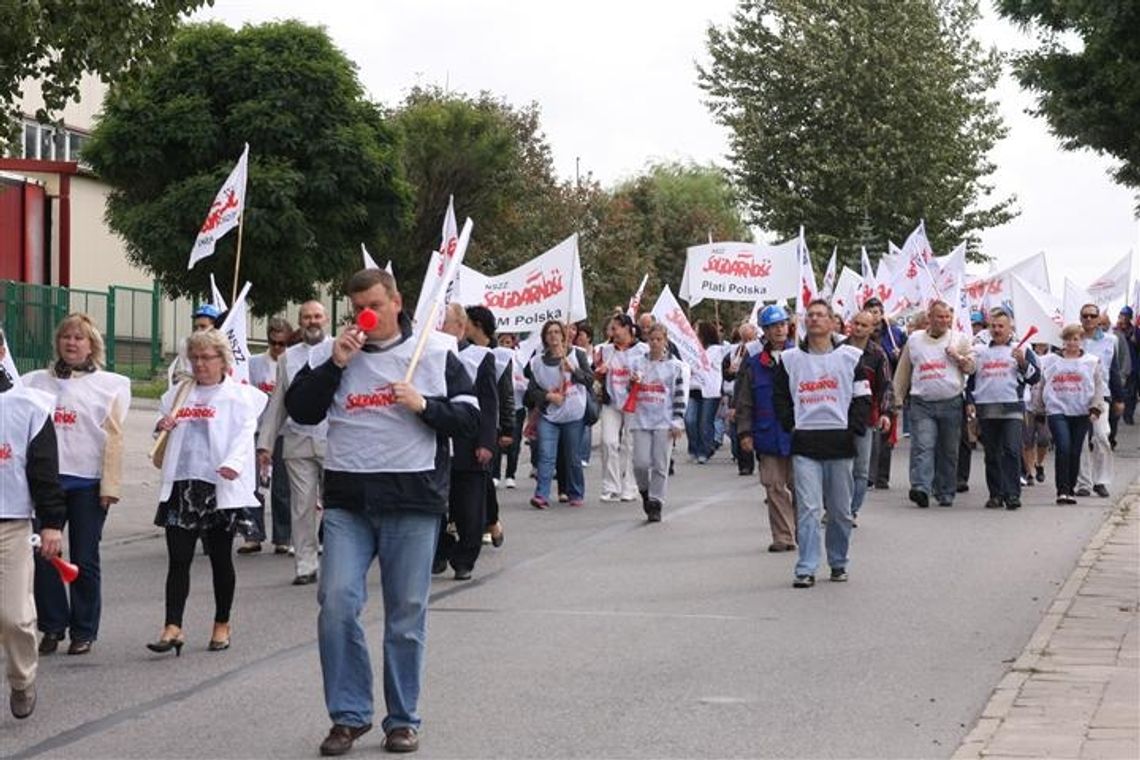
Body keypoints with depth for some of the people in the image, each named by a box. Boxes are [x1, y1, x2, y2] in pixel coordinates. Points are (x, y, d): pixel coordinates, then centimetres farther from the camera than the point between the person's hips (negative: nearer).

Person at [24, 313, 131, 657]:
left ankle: (83, 631, 13)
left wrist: (111, 486, -7)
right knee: (42, 555, -1)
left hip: (87, 482, -2)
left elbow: (113, 438, -1)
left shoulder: (109, 385, 4)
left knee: (84, 560, 2)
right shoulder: (37, 382, 11)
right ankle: (52, 626, 12)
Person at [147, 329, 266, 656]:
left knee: (220, 558, 7)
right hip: (182, 485, 3)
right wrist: (161, 428, 3)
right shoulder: (178, 395, 17)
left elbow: (244, 434, -8)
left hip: (220, 488, -3)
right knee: (178, 559, -4)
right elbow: (167, 440, 26)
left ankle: (222, 625, 20)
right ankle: (173, 627, -8)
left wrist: (233, 464, -26)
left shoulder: (239, 396, 3)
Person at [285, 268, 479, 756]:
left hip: (413, 500, -1)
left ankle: (403, 719, 16)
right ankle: (348, 714, 5)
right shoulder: (332, 352, 9)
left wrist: (424, 405, -13)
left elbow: (469, 419, 3)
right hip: (347, 500, 2)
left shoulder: (435, 352, 3)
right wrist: (334, 364, -7)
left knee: (407, 615, 4)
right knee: (337, 603, -9)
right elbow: (300, 411, 2)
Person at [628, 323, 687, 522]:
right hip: (641, 420, 2)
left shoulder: (675, 366, 2)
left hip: (664, 422, -2)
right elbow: (631, 391, 17)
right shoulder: (638, 363, 8)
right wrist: (632, 383, -5)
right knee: (641, 463, -7)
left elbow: (679, 396, 2)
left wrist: (677, 422, -4)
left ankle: (655, 504, 6)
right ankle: (645, 491, 21)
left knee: (660, 466, -2)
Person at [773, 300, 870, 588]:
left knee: (840, 510, 8)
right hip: (804, 444, 0)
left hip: (839, 441, 0)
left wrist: (853, 429, -5)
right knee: (807, 508, -7)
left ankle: (838, 563, 22)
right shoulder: (790, 359, 8)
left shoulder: (851, 357, 5)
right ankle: (806, 569, -8)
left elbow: (862, 397, 5)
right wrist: (791, 425, 2)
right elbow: (780, 396, 14)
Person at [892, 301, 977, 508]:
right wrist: (898, 398, 14)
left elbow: (972, 367, 8)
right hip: (922, 403, 0)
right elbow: (903, 372, 16)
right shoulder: (914, 339, 11)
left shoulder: (959, 339, 9)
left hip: (951, 403, 1)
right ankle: (921, 488, -24)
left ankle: (945, 492, 16)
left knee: (949, 451, 6)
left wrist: (958, 357, -10)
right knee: (922, 446, -15)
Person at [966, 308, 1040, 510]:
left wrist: (1023, 362, -15)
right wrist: (969, 401, 9)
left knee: (1012, 451, -13)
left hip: (1012, 409, -3)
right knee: (991, 454, 5)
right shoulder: (980, 352, 17)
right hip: (986, 409, 3)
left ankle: (1012, 494, -13)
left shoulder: (1020, 351, 8)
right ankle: (996, 494, 12)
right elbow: (970, 379, 21)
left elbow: (1034, 378, 1)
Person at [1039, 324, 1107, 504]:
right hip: (1057, 410, -1)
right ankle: (1062, 490, -13)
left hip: (1082, 413, 1)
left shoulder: (1092, 361, 8)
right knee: (1063, 448, -16)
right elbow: (1039, 385, 12)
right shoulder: (1049, 361, 7)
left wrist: (1095, 409, -4)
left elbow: (1099, 388, 7)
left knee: (1075, 452, 3)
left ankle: (1071, 490, 16)